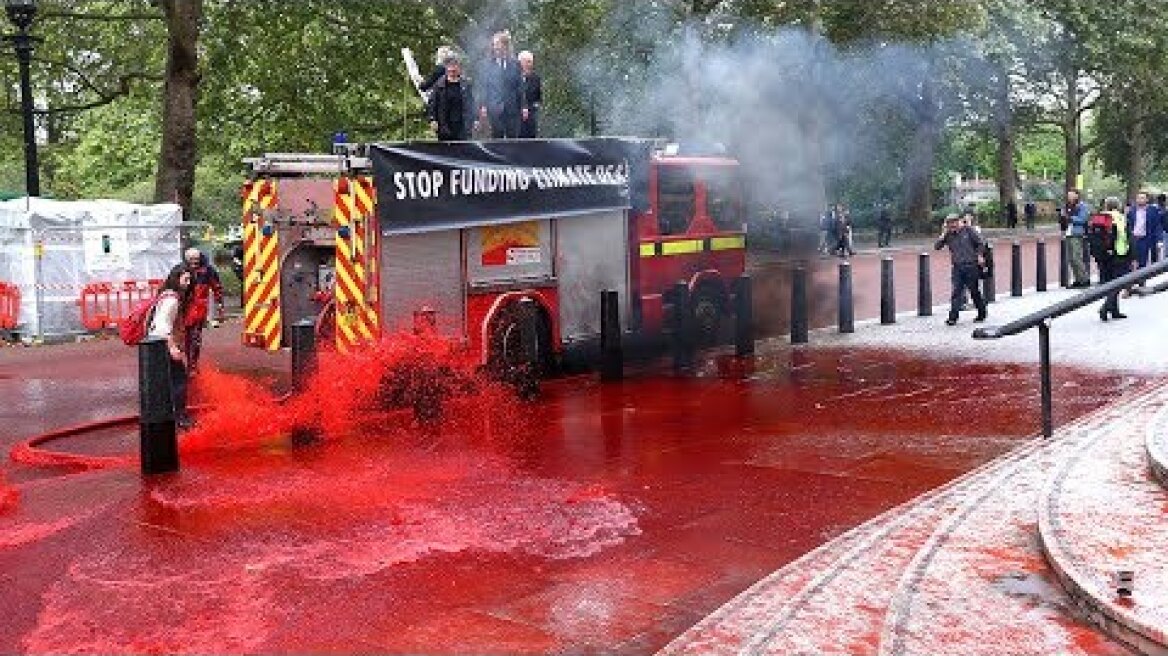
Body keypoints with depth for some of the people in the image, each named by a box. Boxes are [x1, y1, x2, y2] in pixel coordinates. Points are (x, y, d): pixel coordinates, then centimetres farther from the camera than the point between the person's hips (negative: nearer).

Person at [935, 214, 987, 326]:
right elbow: (937, 246, 1)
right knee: (956, 292, -6)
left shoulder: (968, 230, 1)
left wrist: (980, 255, -5)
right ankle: (952, 317, -8)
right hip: (957, 267, 2)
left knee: (974, 291, 7)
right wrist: (943, 235, -7)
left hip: (971, 266, -2)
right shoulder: (948, 235, 7)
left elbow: (980, 243, 6)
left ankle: (982, 314, 24)